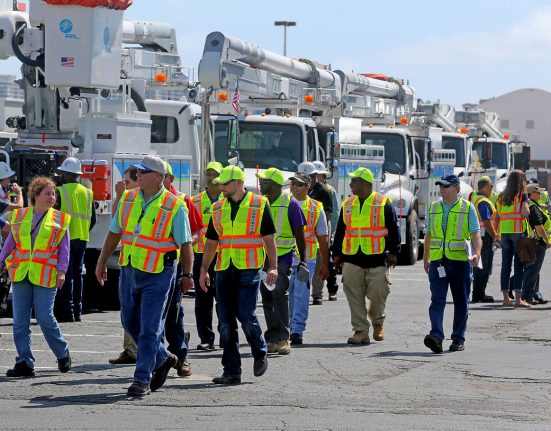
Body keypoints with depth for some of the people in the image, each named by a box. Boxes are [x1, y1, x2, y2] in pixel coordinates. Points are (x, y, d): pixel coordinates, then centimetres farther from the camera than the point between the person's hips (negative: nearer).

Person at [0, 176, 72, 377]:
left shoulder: (60, 219, 5)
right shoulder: (19, 216, 10)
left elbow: (64, 249, 4)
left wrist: (61, 271, -8)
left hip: (45, 276, -3)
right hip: (21, 275, 3)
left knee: (45, 318, -7)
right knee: (20, 321, -1)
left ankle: (63, 354, 15)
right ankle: (24, 363, 2)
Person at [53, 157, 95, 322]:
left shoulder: (60, 192, -9)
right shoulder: (87, 193, 10)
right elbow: (92, 220, 12)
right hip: (82, 240, 6)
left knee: (66, 276, -4)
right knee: (77, 275, 12)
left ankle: (66, 312, -7)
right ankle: (77, 312, 14)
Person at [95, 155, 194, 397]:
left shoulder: (174, 207, -10)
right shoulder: (128, 199, 5)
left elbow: (185, 244, -6)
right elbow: (114, 233, 13)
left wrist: (187, 275, -7)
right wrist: (102, 263, 14)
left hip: (158, 275, -6)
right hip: (129, 269, 6)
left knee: (149, 327, -6)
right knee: (130, 322, 14)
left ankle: (142, 380, -1)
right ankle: (163, 359, 34)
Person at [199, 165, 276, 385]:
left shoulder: (259, 204, 1)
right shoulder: (218, 208, 14)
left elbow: (269, 238, 1)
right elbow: (211, 242, 18)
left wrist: (273, 267, -8)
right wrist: (203, 271, 11)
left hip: (249, 270, -5)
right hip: (224, 271, 5)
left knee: (245, 315, -14)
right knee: (226, 322, 1)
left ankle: (260, 353, 14)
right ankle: (232, 372, 6)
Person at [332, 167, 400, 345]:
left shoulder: (384, 204, 0)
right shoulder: (347, 204, 13)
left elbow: (394, 230, 1)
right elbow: (340, 231, 17)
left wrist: (393, 252, -6)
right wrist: (337, 254, 12)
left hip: (377, 260, -3)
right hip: (352, 260, 4)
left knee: (378, 294, -1)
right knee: (354, 296, -2)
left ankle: (377, 322, 27)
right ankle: (361, 331, 3)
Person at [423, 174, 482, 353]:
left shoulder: (467, 208, 1)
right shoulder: (434, 207, 12)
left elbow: (475, 233, -5)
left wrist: (477, 253, -21)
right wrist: (426, 258, 22)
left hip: (460, 260, -2)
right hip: (437, 261, 2)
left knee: (461, 301, 5)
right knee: (437, 300, -11)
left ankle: (458, 339, 14)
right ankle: (436, 336, -21)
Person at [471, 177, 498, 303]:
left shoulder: (475, 199, 16)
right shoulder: (484, 202, -15)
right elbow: (487, 222, -21)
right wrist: (494, 236, -12)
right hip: (485, 236, -10)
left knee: (477, 266, 13)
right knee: (485, 267, -6)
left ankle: (477, 294, 17)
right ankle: (479, 295, -6)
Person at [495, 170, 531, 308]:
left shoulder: (502, 197, 12)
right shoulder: (522, 195, -4)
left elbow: (496, 217, 13)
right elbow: (525, 213, -19)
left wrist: (497, 234, 19)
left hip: (504, 233, 5)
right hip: (518, 232, -5)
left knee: (505, 265, 8)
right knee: (519, 265, -3)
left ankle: (506, 298, 10)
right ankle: (518, 299, -7)